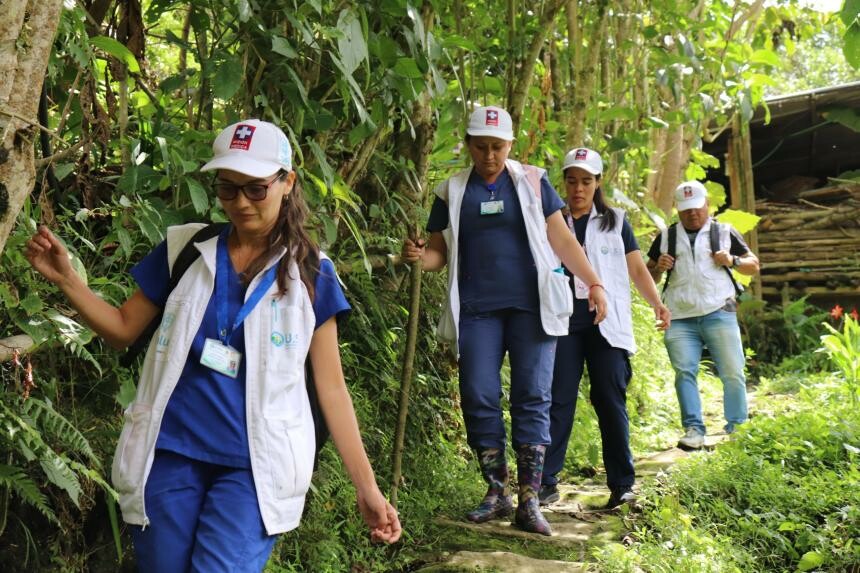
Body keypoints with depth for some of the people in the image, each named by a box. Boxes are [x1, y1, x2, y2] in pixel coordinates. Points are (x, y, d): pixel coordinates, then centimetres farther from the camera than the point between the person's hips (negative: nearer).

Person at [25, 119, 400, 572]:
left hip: (253, 464, -2)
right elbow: (124, 330, 10)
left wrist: (365, 485, -3)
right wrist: (65, 278, -6)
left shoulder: (310, 273, -2)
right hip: (170, 452, 3)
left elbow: (330, 385, 0)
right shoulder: (185, 248, 3)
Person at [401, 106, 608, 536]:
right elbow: (440, 252, 10)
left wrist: (592, 282, -3)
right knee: (479, 399, -1)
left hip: (530, 306, -1)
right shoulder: (452, 192, 10)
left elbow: (562, 240, 7)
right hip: (476, 310, 1)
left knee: (532, 399, -2)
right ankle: (496, 493, 14)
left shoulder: (532, 182, 8)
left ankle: (529, 501, 4)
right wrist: (420, 256, -13)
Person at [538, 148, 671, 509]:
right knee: (558, 400, -3)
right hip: (563, 321, 0)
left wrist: (657, 303, -6)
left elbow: (637, 269, 10)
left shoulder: (615, 221, 12)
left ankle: (621, 484, 6)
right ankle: (546, 482, -1)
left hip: (606, 323, 0)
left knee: (610, 401, -1)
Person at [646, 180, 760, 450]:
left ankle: (737, 431, 1)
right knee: (684, 372, -10)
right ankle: (693, 430, -7)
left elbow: (754, 265, 17)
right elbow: (648, 275, 22)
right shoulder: (666, 237, 17)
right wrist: (659, 268, -1)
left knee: (733, 373, -6)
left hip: (719, 314, -1)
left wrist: (733, 261, -4)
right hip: (680, 320, 1)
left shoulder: (725, 232, 13)